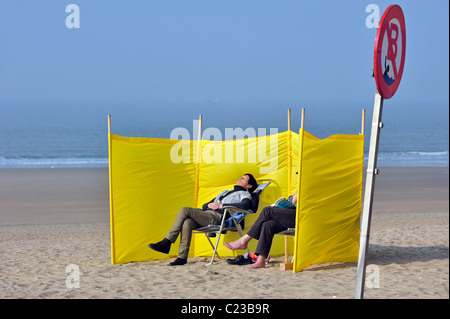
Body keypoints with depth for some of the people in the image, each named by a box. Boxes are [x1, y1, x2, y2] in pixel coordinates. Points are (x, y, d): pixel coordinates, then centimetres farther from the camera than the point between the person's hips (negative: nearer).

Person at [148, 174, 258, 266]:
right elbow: (204, 206, 33)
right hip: (206, 214, 7)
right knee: (186, 223, -27)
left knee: (184, 210, -22)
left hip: (217, 217, -7)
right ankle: (182, 257, -29)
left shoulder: (244, 194, 16)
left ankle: (167, 243, -22)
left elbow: (245, 205, -11)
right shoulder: (224, 192, 39)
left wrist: (222, 205, -10)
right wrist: (209, 204, 7)